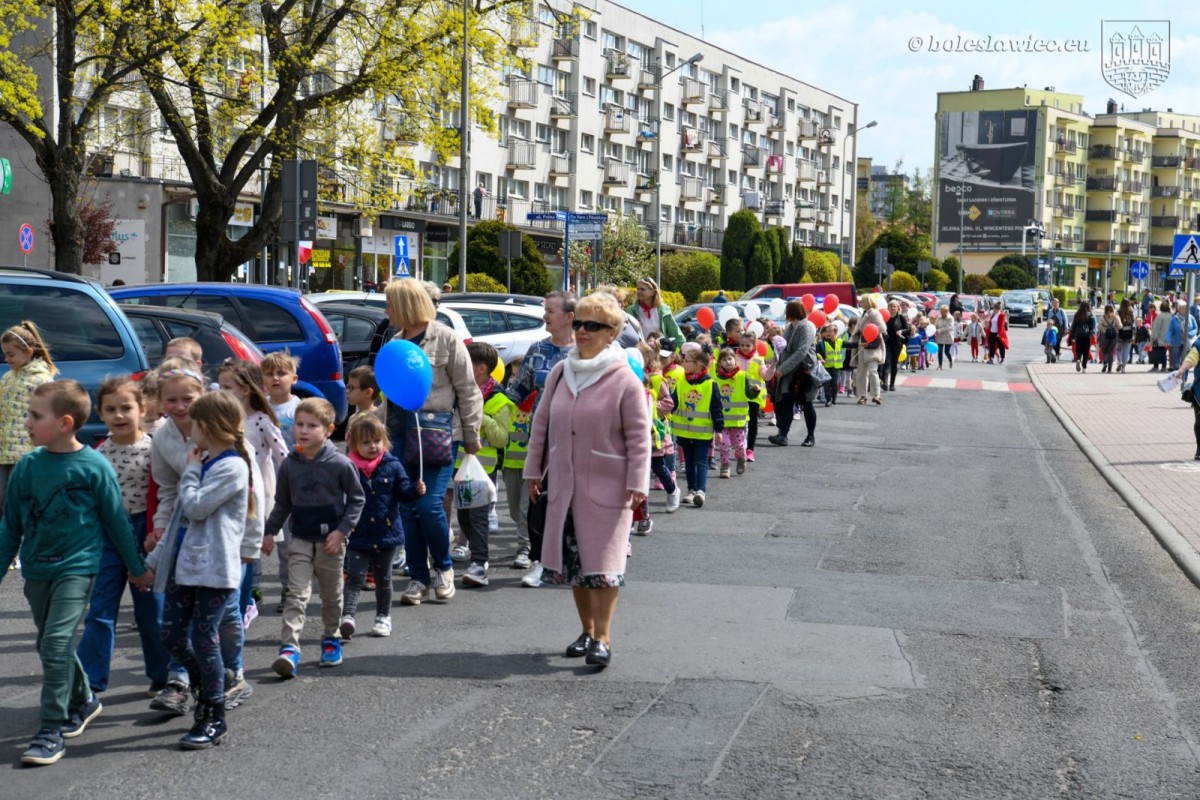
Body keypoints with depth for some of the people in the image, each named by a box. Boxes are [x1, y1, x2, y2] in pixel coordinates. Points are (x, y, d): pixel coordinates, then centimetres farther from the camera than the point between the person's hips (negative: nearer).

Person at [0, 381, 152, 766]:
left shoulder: (94, 467, -12)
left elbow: (116, 521, -2)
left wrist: (137, 568, 6)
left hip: (77, 567, -5)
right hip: (36, 570, 6)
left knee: (56, 643, -15)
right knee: (51, 644, 16)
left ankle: (52, 730, -6)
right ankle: (83, 701, 39)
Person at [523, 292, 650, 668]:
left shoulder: (624, 380, -10)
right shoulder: (560, 373, 7)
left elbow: (639, 437, -10)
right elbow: (542, 423, 13)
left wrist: (637, 484, -14)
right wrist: (533, 470, 13)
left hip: (607, 487, -6)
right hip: (564, 485, 6)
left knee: (602, 561, -4)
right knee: (572, 559, 11)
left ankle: (602, 637, 3)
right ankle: (587, 631, 25)